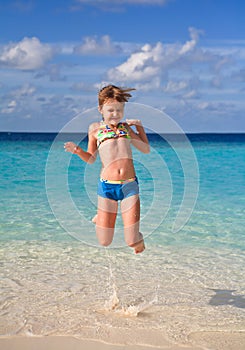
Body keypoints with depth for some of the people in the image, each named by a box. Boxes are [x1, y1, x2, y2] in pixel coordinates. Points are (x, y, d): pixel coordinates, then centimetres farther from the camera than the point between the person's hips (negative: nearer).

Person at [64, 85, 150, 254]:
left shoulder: (126, 127, 15)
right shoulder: (95, 128, 10)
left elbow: (146, 149, 21)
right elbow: (91, 159, 12)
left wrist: (139, 126, 15)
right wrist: (77, 150, -6)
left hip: (130, 185, 1)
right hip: (107, 185, -1)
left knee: (133, 242, -7)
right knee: (105, 242, 4)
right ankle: (101, 218, 37)